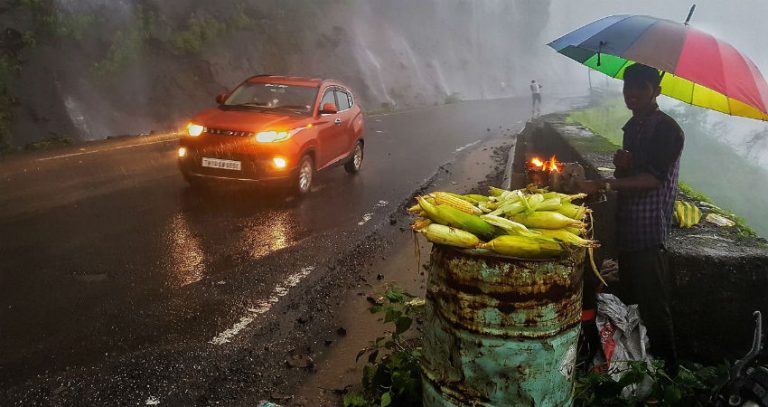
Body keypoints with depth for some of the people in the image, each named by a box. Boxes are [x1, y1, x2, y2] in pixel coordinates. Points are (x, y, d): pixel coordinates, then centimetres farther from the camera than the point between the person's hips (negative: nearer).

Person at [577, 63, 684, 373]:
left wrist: (603, 185, -32)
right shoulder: (632, 127, 15)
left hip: (649, 234, -9)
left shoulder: (666, 129, -13)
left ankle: (667, 371, 15)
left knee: (653, 310, -2)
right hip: (628, 229, 9)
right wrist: (621, 164, -2)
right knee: (629, 303, 18)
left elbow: (653, 179, -24)